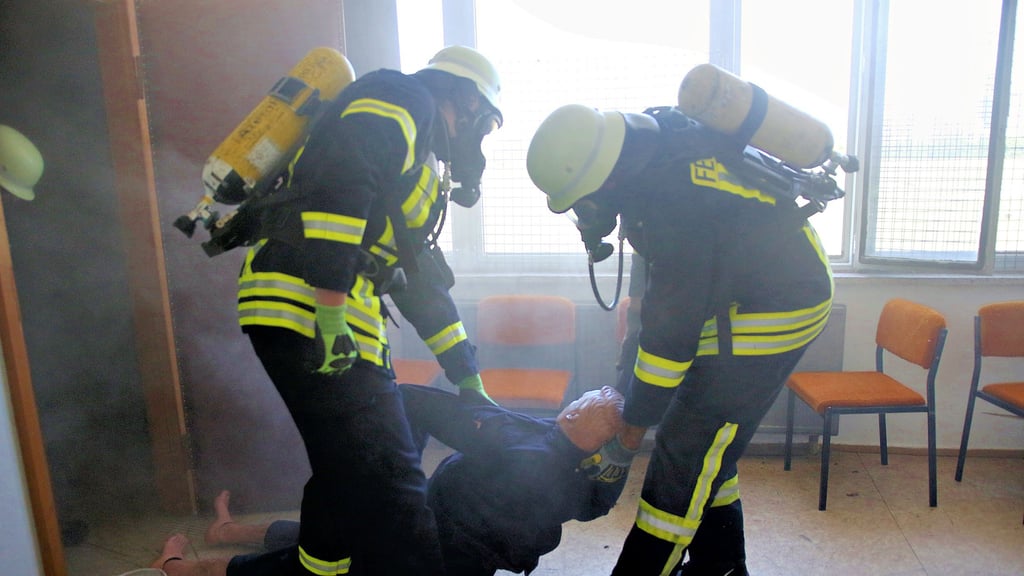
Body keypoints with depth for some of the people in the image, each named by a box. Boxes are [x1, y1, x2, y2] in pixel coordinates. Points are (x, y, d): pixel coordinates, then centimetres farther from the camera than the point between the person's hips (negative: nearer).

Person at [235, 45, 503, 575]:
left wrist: (468, 378, 32)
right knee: (391, 492, -12)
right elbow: (340, 183, -18)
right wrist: (331, 311, -23)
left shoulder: (420, 162, 29)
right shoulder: (403, 100, 1)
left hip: (339, 315, 10)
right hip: (307, 308, -10)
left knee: (347, 481, 19)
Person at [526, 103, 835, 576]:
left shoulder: (675, 204, -32)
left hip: (775, 310, -9)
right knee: (707, 446, 15)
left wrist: (634, 426, -13)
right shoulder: (650, 136, -7)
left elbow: (673, 328, -24)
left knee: (686, 451, -6)